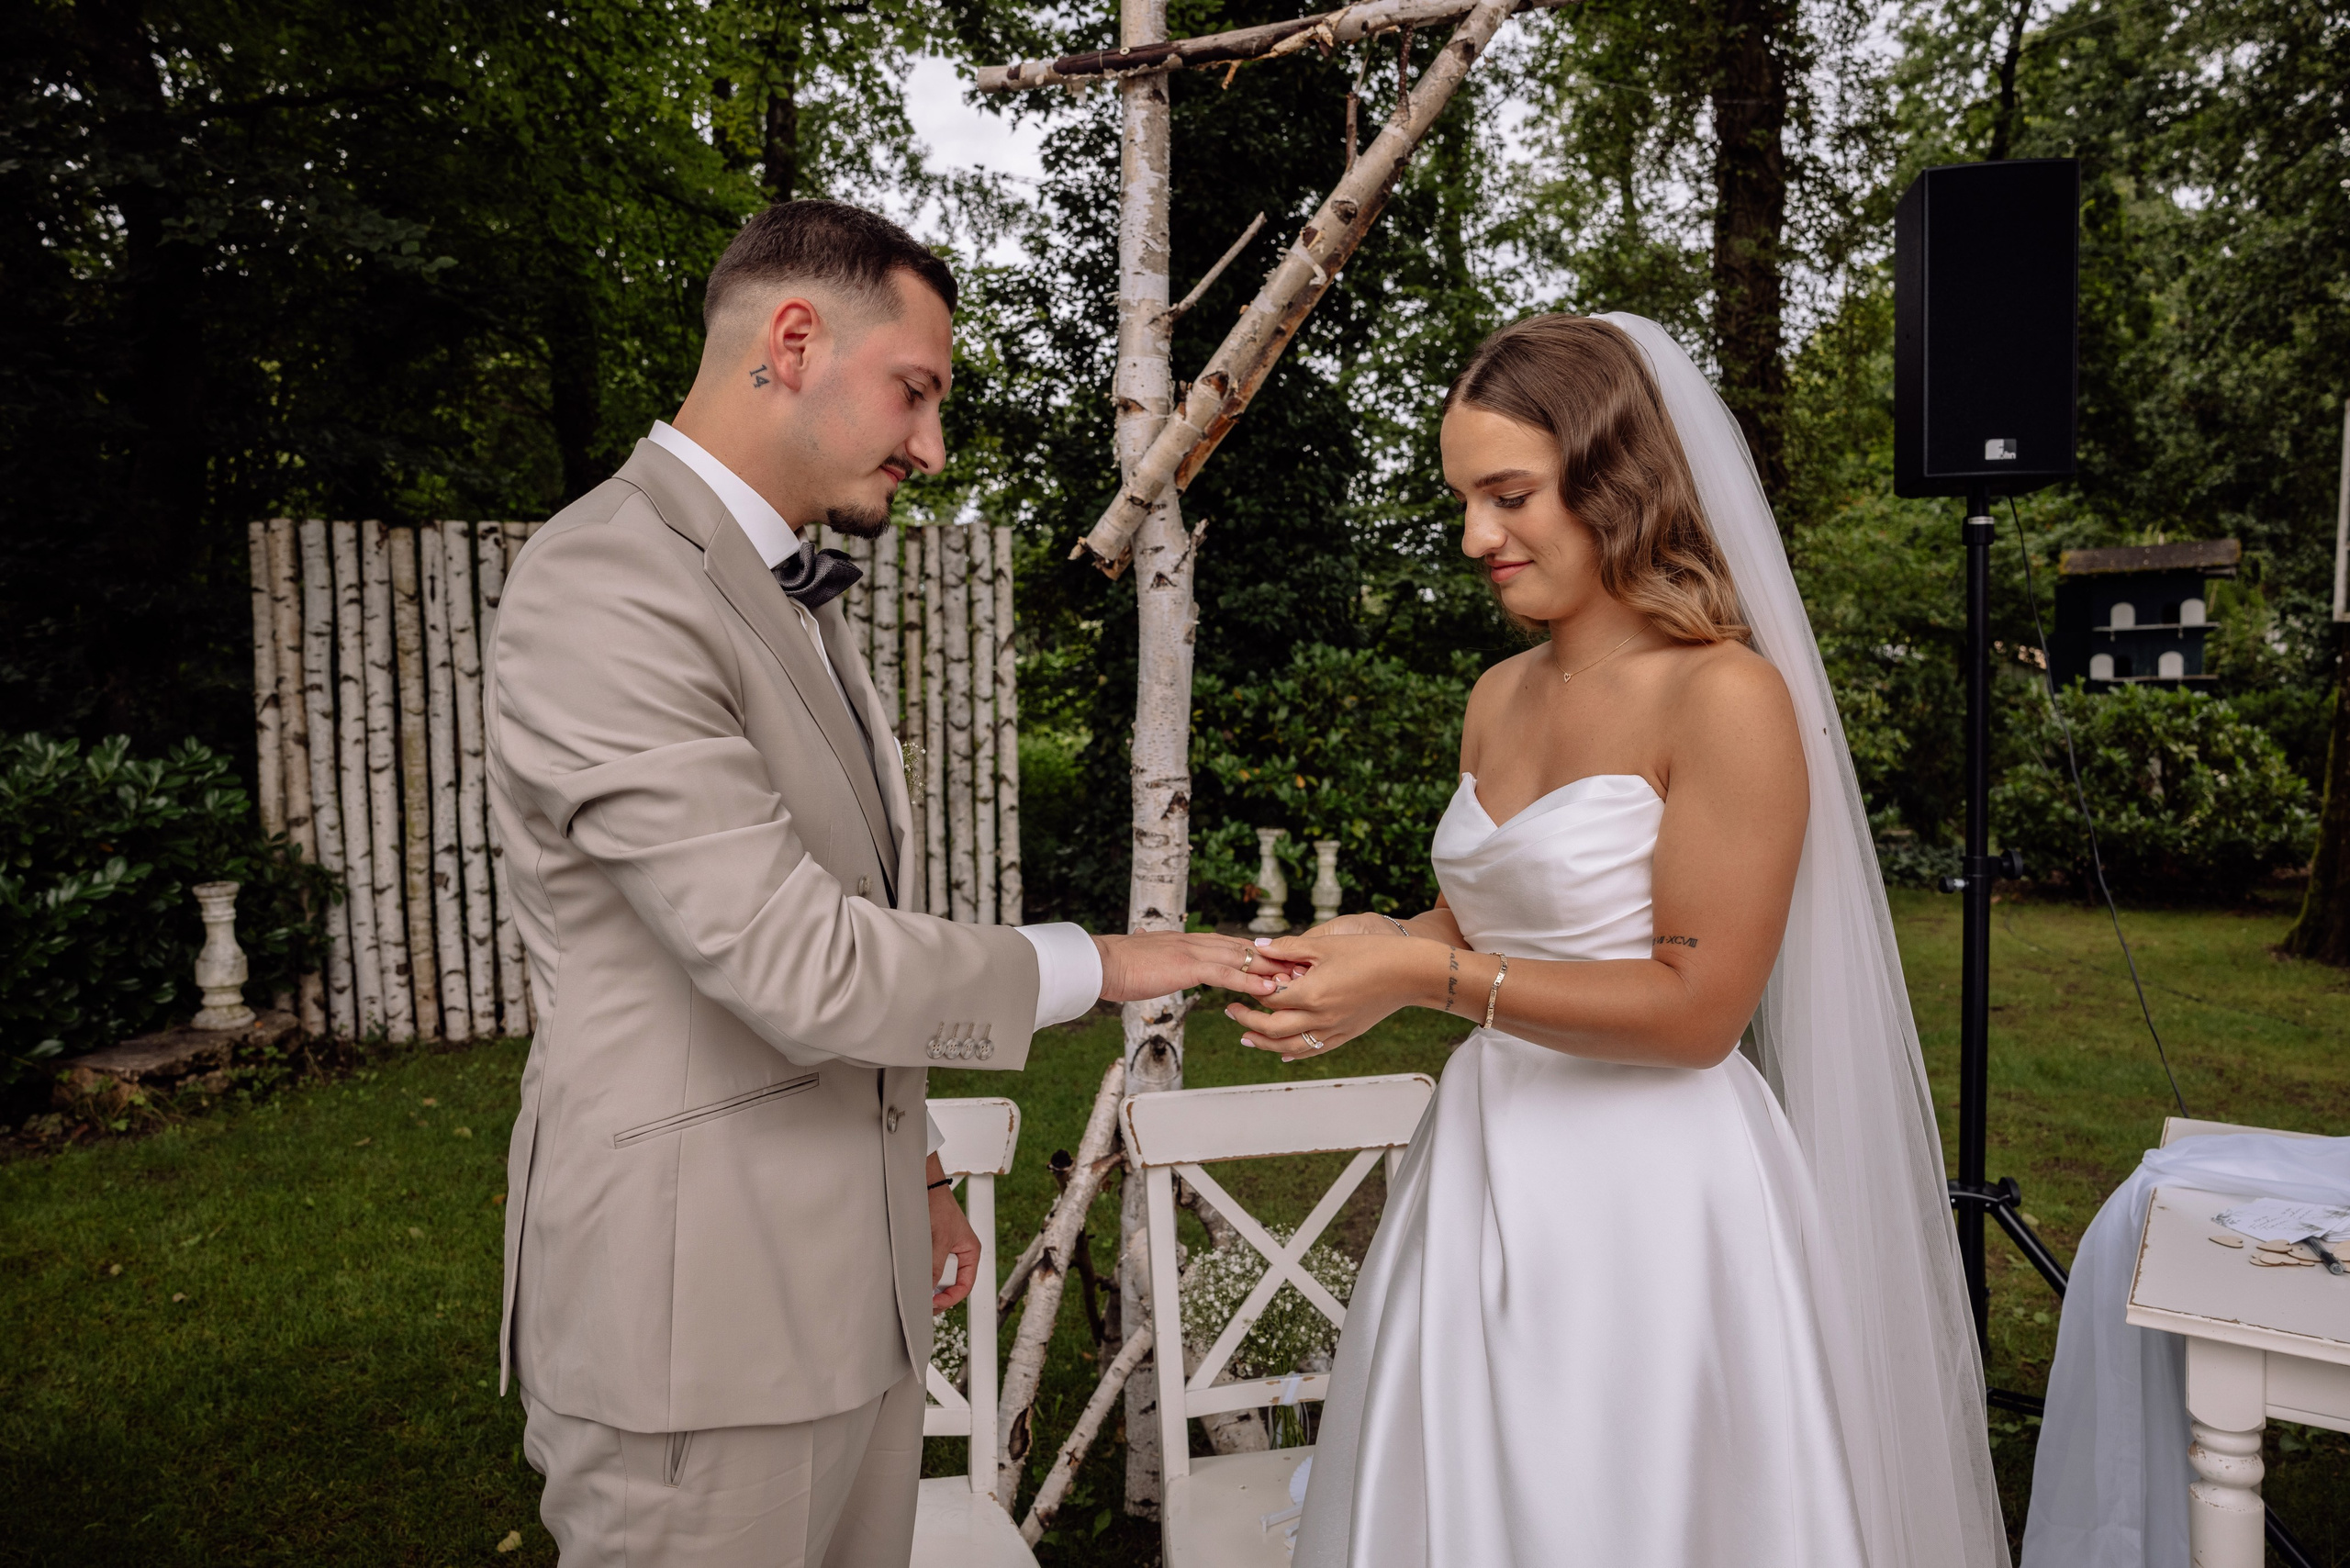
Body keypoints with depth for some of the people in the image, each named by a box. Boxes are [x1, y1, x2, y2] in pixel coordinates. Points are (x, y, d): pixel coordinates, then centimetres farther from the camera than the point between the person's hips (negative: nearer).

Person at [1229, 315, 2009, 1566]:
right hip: (1486, 1170, 7)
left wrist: (1425, 976, -20)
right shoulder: (1500, 697, 7)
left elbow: (1695, 1008, -17)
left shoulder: (1726, 697, -15)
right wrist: (1377, 946, -3)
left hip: (1649, 1195, -7)